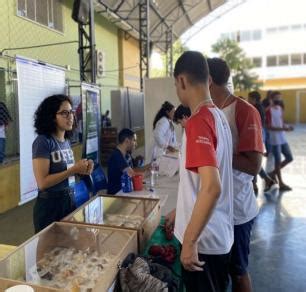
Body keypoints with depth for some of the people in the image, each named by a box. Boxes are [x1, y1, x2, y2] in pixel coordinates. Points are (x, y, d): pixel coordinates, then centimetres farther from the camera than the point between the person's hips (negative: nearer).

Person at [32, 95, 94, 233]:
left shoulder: (66, 141, 5)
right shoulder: (43, 142, -17)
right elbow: (42, 182, -22)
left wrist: (81, 170, -3)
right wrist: (73, 170, -22)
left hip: (70, 201, 7)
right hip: (49, 205, -7)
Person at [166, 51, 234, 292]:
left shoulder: (198, 121, -22)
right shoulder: (219, 116, 6)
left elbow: (211, 187, -31)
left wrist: (189, 241, -23)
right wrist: (180, 212, 20)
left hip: (203, 239, -8)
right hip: (220, 235, 8)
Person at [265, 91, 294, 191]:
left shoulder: (280, 108, 12)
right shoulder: (269, 111, -13)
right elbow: (269, 127, -18)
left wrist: (287, 127, -3)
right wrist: (283, 129, -24)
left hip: (283, 139, 8)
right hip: (275, 140, -8)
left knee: (289, 158, 12)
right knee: (278, 161, 0)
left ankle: (273, 173, 27)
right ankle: (281, 183, 12)